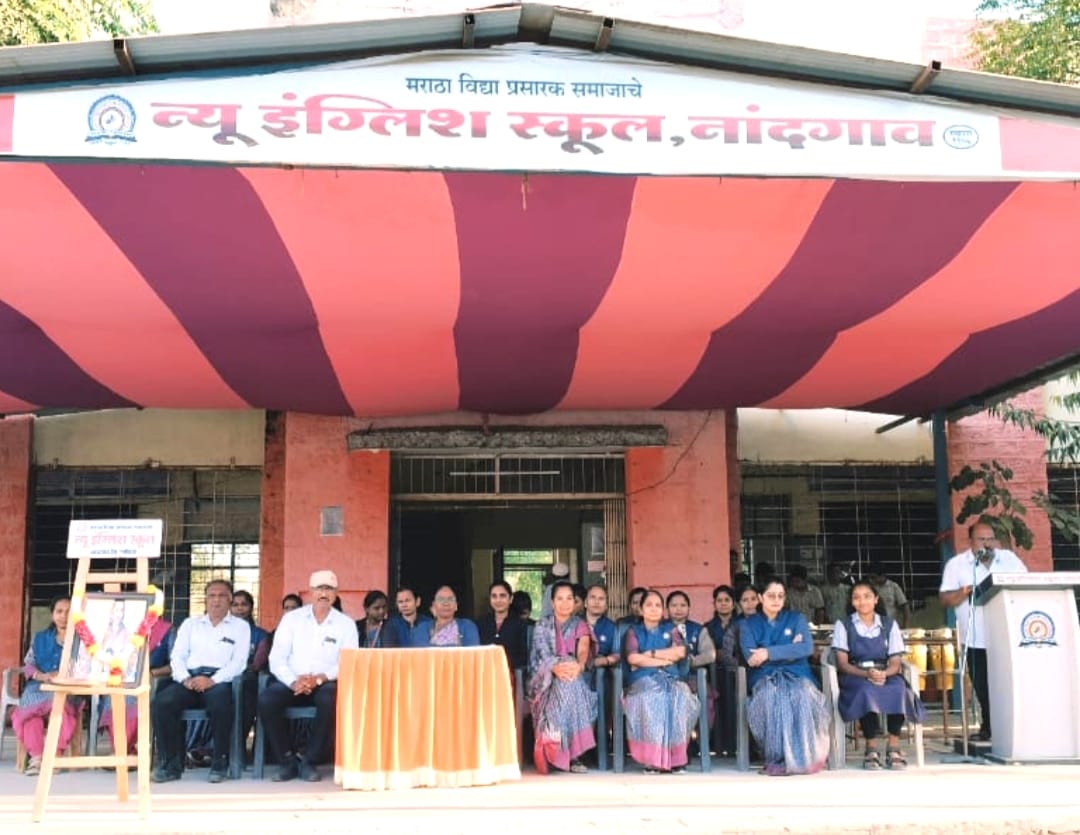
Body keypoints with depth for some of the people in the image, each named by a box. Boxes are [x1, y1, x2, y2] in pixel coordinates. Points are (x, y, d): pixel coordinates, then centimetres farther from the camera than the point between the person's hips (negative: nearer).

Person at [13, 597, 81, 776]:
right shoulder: (40, 638, 21)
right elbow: (28, 664, 12)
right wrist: (41, 675, -10)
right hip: (40, 686, 3)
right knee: (29, 707, -31)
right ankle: (36, 757, -32)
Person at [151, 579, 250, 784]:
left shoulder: (240, 626, 15)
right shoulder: (190, 623, 24)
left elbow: (239, 662, 2)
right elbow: (177, 656, 14)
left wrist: (212, 680, -15)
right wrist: (185, 678, -8)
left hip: (220, 680, -3)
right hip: (190, 680, 3)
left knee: (220, 703, -38)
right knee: (161, 703, -27)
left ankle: (220, 762, -20)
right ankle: (172, 763, -17)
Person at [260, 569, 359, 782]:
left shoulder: (346, 623, 6)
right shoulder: (291, 619, 8)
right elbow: (277, 658, 1)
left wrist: (320, 678, -18)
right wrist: (293, 682, -17)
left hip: (326, 684, -1)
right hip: (292, 682, 1)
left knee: (331, 699, -35)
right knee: (266, 699, -28)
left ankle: (309, 761, -18)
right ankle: (288, 760, -12)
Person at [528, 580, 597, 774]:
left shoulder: (580, 625, 11)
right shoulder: (542, 625, 9)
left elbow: (583, 650, -7)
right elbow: (542, 653, -6)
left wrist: (578, 666, -31)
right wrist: (556, 667, -28)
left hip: (574, 672, 1)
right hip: (548, 677, -1)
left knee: (570, 683, -33)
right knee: (563, 684, -33)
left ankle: (573, 754, -29)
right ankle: (572, 755, -31)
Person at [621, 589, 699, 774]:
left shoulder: (670, 629, 23)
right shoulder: (634, 631, 18)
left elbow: (680, 651, 3)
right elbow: (633, 658, -1)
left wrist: (651, 653, 0)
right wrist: (665, 659, -1)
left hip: (669, 677, 2)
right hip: (644, 679, -2)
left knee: (679, 699, -35)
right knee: (649, 699, -39)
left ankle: (676, 758, -29)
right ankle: (652, 759, -36)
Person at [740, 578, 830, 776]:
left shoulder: (797, 618, 16)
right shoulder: (749, 624, 14)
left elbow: (807, 648, -4)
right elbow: (751, 658, -4)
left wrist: (770, 653, -10)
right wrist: (789, 651, -4)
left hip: (797, 675, 1)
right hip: (765, 678, -1)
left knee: (801, 695, -35)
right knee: (771, 696, -36)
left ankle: (805, 756, -26)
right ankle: (777, 758, -29)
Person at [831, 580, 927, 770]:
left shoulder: (890, 624, 12)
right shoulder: (843, 625, 7)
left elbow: (895, 662, 4)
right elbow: (842, 663, -2)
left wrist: (883, 674, -20)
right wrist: (866, 673, -21)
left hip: (885, 676, 2)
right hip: (855, 677, -2)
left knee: (898, 687, -33)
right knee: (867, 690, -37)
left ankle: (893, 746, -26)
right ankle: (871, 748, -28)